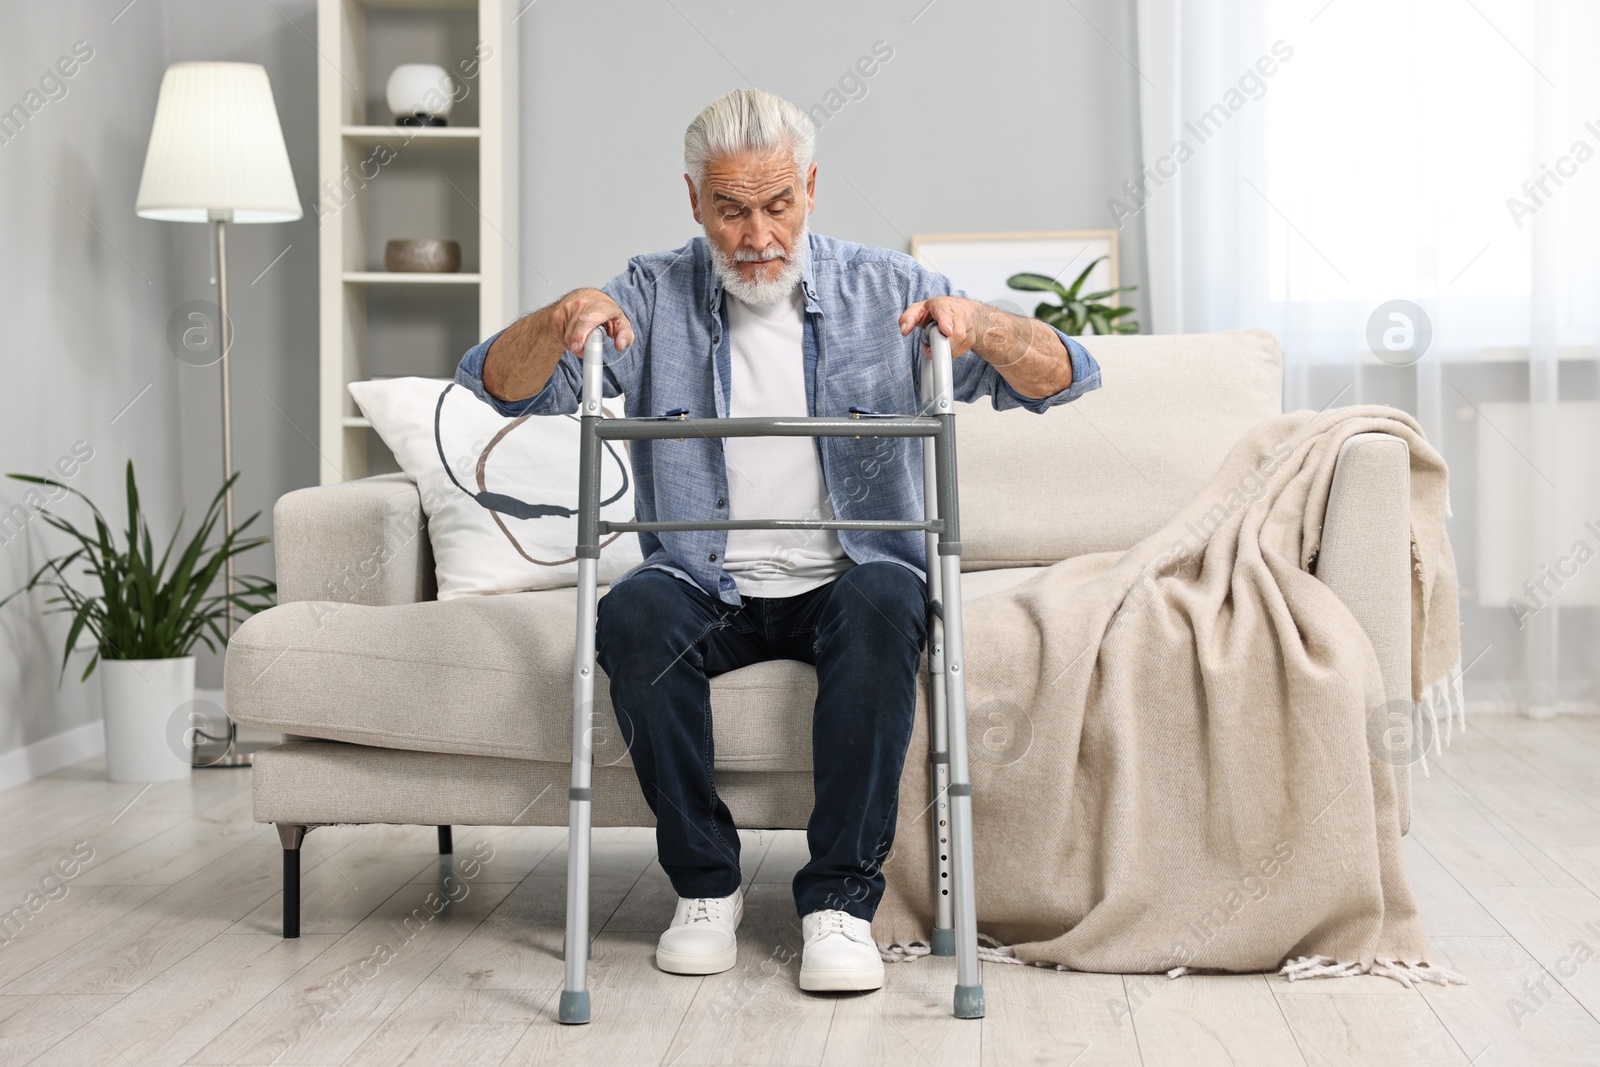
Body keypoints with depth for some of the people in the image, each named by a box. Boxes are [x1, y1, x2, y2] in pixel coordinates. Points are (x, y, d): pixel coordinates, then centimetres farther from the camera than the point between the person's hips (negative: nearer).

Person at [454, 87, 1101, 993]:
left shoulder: (885, 289, 2)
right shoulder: (655, 298, 3)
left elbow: (1064, 376, -5)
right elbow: (500, 384, -6)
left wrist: (978, 324, -26)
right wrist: (560, 321, -28)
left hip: (845, 581, 0)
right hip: (709, 588, 1)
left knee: (885, 598, -33)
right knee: (634, 613, -30)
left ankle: (842, 897, -26)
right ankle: (706, 882, -14)